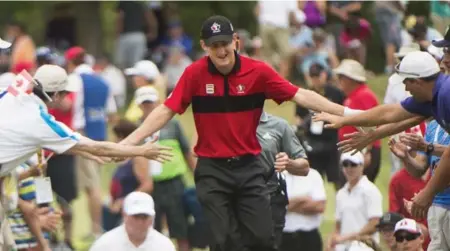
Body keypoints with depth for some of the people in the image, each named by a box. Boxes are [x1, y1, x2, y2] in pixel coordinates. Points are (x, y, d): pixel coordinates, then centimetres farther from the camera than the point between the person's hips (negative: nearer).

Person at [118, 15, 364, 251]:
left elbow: (301, 96, -7)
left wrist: (346, 112, -15)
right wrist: (127, 142, -12)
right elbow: (166, 111, -6)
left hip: (249, 168, 1)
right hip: (212, 170, -1)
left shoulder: (258, 71, -7)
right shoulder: (194, 74, -8)